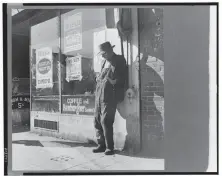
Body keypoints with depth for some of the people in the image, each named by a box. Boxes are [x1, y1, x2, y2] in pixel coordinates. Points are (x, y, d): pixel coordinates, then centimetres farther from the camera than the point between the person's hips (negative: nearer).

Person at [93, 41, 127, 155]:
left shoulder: (119, 60, -1)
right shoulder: (104, 62, 19)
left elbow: (119, 80, -6)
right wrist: (99, 79, 8)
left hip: (109, 96, -7)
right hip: (99, 95, 7)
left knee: (106, 121, -8)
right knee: (97, 120, 7)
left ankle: (109, 147, 5)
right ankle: (101, 145, 18)